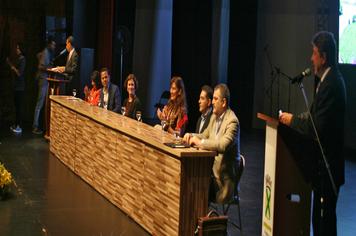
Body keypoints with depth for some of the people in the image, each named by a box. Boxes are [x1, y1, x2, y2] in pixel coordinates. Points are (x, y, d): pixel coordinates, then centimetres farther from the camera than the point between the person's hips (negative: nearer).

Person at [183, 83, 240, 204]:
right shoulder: (215, 116, 11)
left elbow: (223, 145, -30)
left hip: (223, 177, -8)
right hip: (212, 168, 8)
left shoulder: (232, 121, -16)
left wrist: (200, 142, -25)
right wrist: (191, 136, 4)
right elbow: (205, 135, 23)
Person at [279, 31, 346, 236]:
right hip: (326, 164, 10)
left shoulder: (331, 84, -20)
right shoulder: (331, 79, 11)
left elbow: (317, 128, -24)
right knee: (321, 218, 17)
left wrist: (292, 120, -12)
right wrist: (298, 118, 5)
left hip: (327, 166, -10)